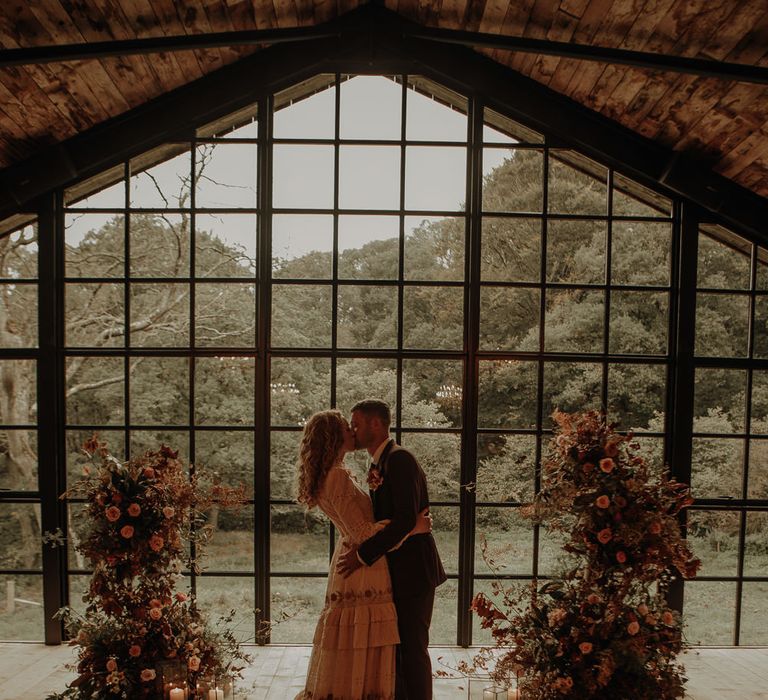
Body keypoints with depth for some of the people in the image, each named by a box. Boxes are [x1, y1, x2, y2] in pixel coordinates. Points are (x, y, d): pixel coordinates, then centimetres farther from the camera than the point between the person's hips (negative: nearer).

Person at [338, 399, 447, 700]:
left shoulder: (399, 459, -18)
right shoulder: (380, 463, 12)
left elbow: (405, 519, -26)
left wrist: (364, 554, -24)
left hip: (412, 568, -9)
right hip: (395, 570, 10)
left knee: (413, 647, 2)